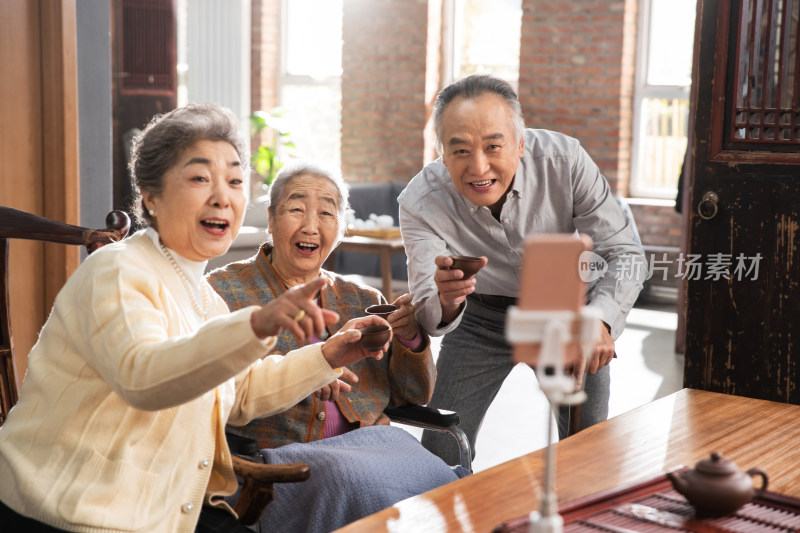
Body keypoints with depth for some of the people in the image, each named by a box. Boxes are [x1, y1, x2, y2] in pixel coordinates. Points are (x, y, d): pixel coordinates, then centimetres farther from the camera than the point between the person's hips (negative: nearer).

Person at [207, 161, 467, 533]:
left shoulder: (363, 301, 19)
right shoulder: (223, 291, 6)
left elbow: (415, 396, 17)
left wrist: (411, 339, -4)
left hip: (367, 444, 4)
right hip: (276, 452, -4)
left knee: (436, 481, -26)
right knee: (352, 487, -34)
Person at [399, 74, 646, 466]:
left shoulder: (564, 160, -28)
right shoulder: (419, 203, -28)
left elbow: (623, 252, -20)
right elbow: (429, 318, -27)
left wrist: (601, 320, -39)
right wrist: (446, 302, -52)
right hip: (483, 315, 0)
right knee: (440, 452, 1)